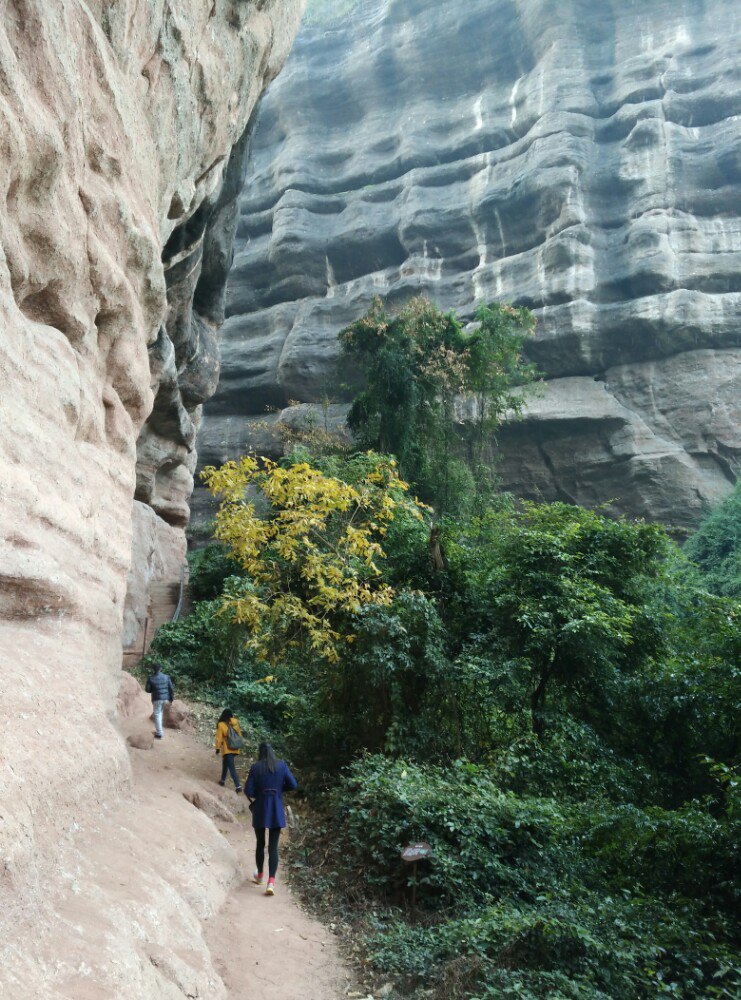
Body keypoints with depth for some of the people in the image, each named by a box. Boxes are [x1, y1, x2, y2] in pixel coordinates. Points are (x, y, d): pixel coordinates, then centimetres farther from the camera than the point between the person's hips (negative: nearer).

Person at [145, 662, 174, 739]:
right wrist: (171, 699, 8)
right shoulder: (166, 677, -4)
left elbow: (147, 690, -6)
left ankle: (159, 734, 5)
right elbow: (171, 689, -2)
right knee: (160, 713, 24)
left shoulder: (150, 679, -12)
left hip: (157, 699, -4)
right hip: (165, 698, 4)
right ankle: (158, 730, 31)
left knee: (157, 715, 5)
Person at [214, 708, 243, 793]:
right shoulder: (235, 722, -2)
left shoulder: (221, 725, -13)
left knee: (232, 768, -4)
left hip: (227, 750, -5)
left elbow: (219, 738, -9)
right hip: (236, 750, 5)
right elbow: (239, 734, 5)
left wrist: (218, 748, 2)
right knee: (226, 764, 26)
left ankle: (238, 786, -12)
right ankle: (222, 780, 38)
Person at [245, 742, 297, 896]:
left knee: (260, 844, 18)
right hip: (277, 812, 0)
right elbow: (293, 786, -4)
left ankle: (260, 875, 34)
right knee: (273, 847, 2)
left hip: (260, 811, 0)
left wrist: (254, 798, 11)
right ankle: (271, 882, -9)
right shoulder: (282, 765, -3)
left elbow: (248, 791, -10)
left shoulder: (256, 768, -8)